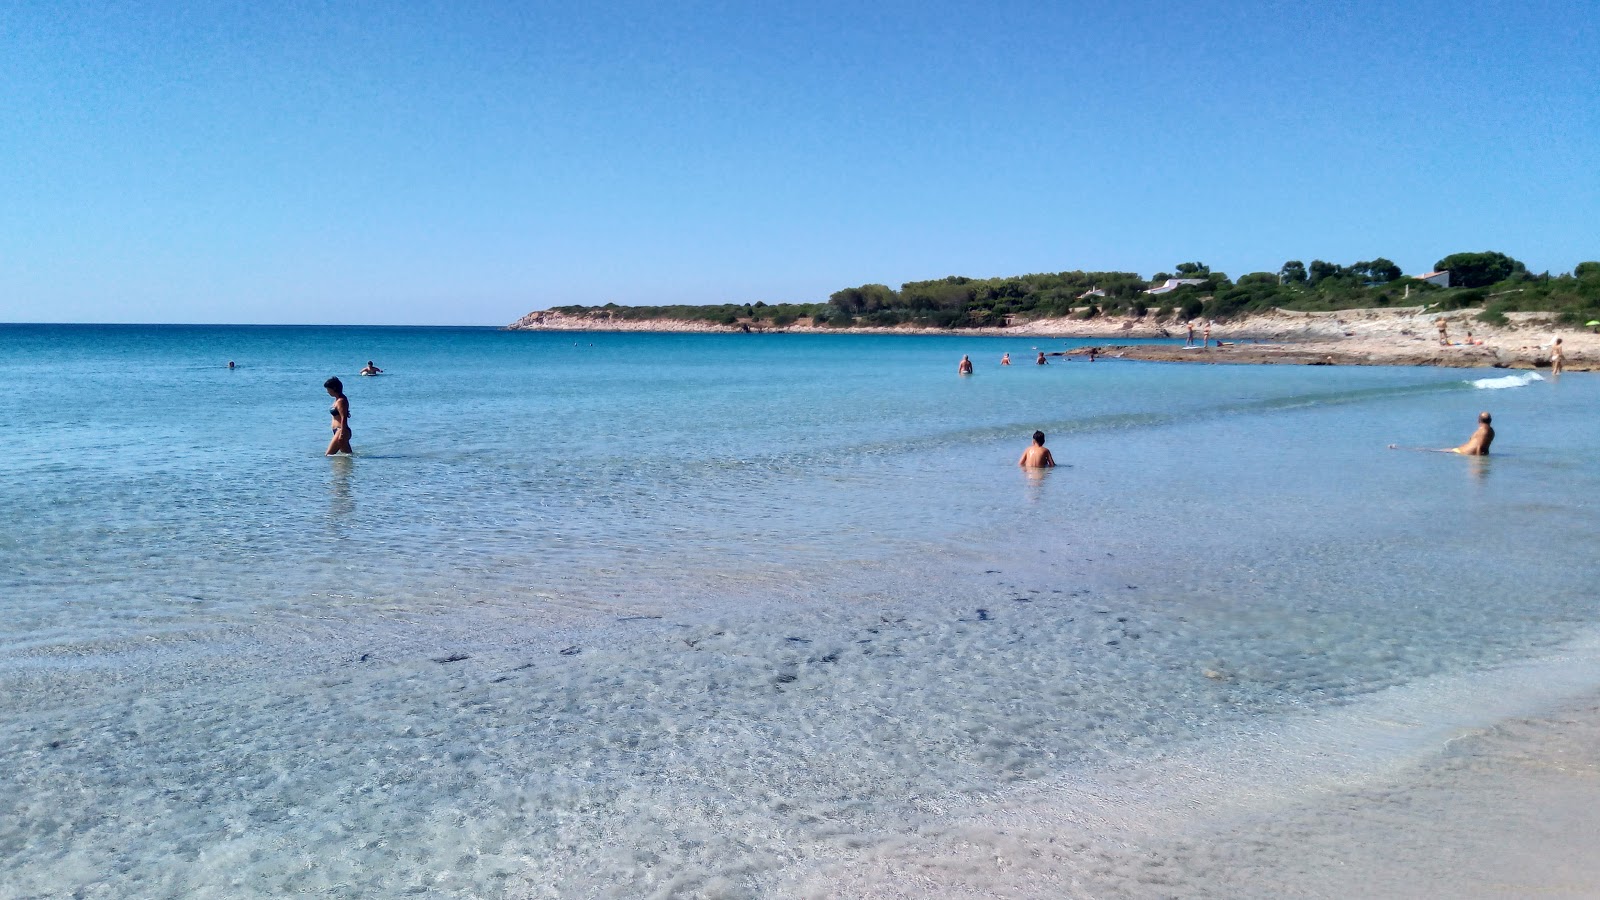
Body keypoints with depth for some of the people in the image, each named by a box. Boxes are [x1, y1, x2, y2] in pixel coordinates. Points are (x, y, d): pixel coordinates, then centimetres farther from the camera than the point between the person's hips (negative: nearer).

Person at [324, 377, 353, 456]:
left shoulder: (341, 401, -15)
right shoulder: (337, 399, 15)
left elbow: (344, 418, -21)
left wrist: (342, 434, -25)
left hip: (341, 431, -11)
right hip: (338, 431, 11)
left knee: (328, 455, -12)